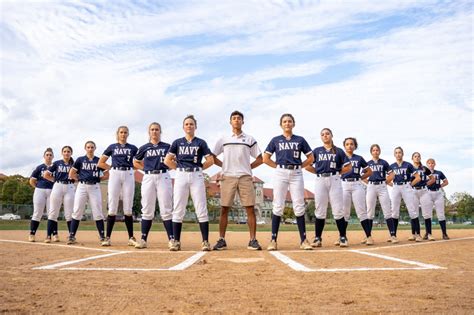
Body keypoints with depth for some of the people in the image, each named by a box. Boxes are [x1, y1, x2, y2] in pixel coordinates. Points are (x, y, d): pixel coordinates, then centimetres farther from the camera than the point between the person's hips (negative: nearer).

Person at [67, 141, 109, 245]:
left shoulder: (99, 161, 9)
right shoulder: (80, 160, 8)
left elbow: (106, 175, 10)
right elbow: (71, 174, 8)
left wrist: (97, 179, 3)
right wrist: (80, 178, 3)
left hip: (95, 187, 0)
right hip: (82, 186, 0)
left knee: (98, 212, -4)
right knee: (77, 212, -2)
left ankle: (102, 237, -3)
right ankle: (72, 236, 5)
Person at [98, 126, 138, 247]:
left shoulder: (133, 148, 12)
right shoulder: (112, 147, 12)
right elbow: (100, 163, 13)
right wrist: (113, 168, 6)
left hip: (128, 175, 0)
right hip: (114, 175, 0)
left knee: (128, 208, 0)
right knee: (112, 208, -4)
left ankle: (131, 238, 4)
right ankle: (108, 237, 0)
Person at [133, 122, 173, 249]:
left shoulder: (167, 147, 8)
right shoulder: (144, 148, 11)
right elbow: (135, 162, 21)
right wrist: (147, 168, 8)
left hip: (163, 177, -1)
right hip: (148, 178, 1)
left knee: (166, 210, -4)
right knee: (147, 210, 2)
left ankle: (171, 239, -3)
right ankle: (143, 240, 5)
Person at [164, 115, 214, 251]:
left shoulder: (200, 142, 8)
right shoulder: (177, 142, 11)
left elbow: (210, 160, 5)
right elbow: (167, 160, 9)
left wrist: (199, 168, 3)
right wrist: (179, 168, 4)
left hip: (196, 176, -1)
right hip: (181, 176, 1)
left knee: (201, 210, -5)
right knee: (178, 210, 0)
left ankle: (205, 241, -3)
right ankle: (176, 241, 5)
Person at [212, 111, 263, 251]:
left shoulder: (250, 139, 10)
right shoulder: (223, 140, 12)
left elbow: (259, 159, 11)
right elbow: (213, 157, 14)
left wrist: (248, 167, 2)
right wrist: (224, 165, 4)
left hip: (245, 177, 0)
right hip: (228, 177, 1)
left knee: (250, 208, -4)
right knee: (224, 209, 0)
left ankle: (253, 240, 0)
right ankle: (221, 240, 6)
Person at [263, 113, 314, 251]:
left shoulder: (300, 140, 11)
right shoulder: (275, 140, 9)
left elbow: (311, 158, 14)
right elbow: (266, 158, 9)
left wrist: (299, 166, 4)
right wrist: (279, 167, 2)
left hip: (296, 174, 1)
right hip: (280, 174, -1)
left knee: (299, 207, -2)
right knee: (278, 206, -4)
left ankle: (303, 240, 2)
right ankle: (273, 240, -2)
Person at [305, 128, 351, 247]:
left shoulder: (338, 151, 10)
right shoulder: (317, 151, 12)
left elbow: (348, 167, 10)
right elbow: (307, 166, 10)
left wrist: (337, 172, 5)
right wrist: (319, 172, 5)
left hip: (334, 180, -1)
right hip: (320, 180, 1)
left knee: (338, 210, -5)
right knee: (320, 211, 1)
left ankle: (343, 237, 2)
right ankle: (318, 238, 5)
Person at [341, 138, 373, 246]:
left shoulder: (359, 158, 10)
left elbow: (369, 171, 16)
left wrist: (360, 178, 6)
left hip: (357, 185, 0)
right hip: (344, 185, 0)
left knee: (362, 212, -5)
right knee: (344, 212, 1)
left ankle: (369, 236, -4)